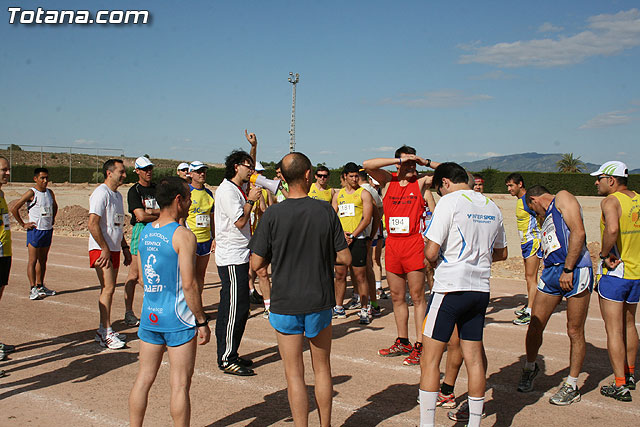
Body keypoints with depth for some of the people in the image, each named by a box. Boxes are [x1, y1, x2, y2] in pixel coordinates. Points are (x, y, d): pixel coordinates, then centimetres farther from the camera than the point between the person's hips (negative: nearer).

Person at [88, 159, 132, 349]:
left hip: (113, 249, 9)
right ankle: (106, 332, -5)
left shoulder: (117, 195, 17)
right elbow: (93, 224, -20)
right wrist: (105, 250, -20)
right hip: (101, 249, -9)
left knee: (108, 289, 11)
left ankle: (104, 331, 18)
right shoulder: (101, 193, -13)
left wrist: (125, 247, 21)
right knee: (108, 288, -11)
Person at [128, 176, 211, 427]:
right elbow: (189, 284, -17)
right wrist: (202, 321, -10)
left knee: (143, 379, 15)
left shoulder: (144, 232, 7)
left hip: (150, 316, 7)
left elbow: (142, 277, 13)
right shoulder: (183, 236, -14)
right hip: (178, 320, -7)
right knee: (180, 385, 3)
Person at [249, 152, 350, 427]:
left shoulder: (273, 214, -11)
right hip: (320, 301, 2)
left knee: (294, 374, 8)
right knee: (322, 369, 17)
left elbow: (257, 263, -8)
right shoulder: (326, 211, -7)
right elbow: (345, 258, -4)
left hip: (285, 304, -2)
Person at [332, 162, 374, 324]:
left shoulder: (364, 193, 0)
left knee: (360, 277, -4)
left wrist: (352, 235, -13)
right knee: (340, 275, 10)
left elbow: (367, 219, -7)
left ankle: (365, 311, 4)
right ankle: (338, 308, 21)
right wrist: (341, 233, -5)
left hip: (358, 238, -5)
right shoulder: (338, 194, 15)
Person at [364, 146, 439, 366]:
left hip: (413, 243, -4)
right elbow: (367, 165, -5)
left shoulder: (421, 182, 2)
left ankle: (419, 346, 3)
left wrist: (426, 162, -6)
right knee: (397, 297, 12)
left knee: (417, 296, -2)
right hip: (392, 243, 4)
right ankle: (403, 343, 24)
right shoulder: (388, 180, 8)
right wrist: (399, 160, -8)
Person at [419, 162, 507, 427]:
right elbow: (501, 253, 19)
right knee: (474, 358, 12)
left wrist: (435, 262, 7)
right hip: (481, 289, 7)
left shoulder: (449, 202, -9)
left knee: (430, 359, 1)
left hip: (450, 288, -6)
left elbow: (431, 251, -14)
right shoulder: (491, 206, 10)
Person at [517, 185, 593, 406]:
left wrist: (568, 270, -16)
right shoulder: (547, 216, 28)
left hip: (575, 271, -8)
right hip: (551, 272, 8)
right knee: (535, 326, 7)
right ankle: (530, 368, 29)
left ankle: (572, 386, 12)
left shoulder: (563, 198, 1)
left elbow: (578, 233, -13)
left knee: (575, 332, 1)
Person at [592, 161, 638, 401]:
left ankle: (620, 386, 0)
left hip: (614, 273, -8)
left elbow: (612, 229, -34)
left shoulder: (611, 201, -15)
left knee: (613, 330, -2)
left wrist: (605, 254, -20)